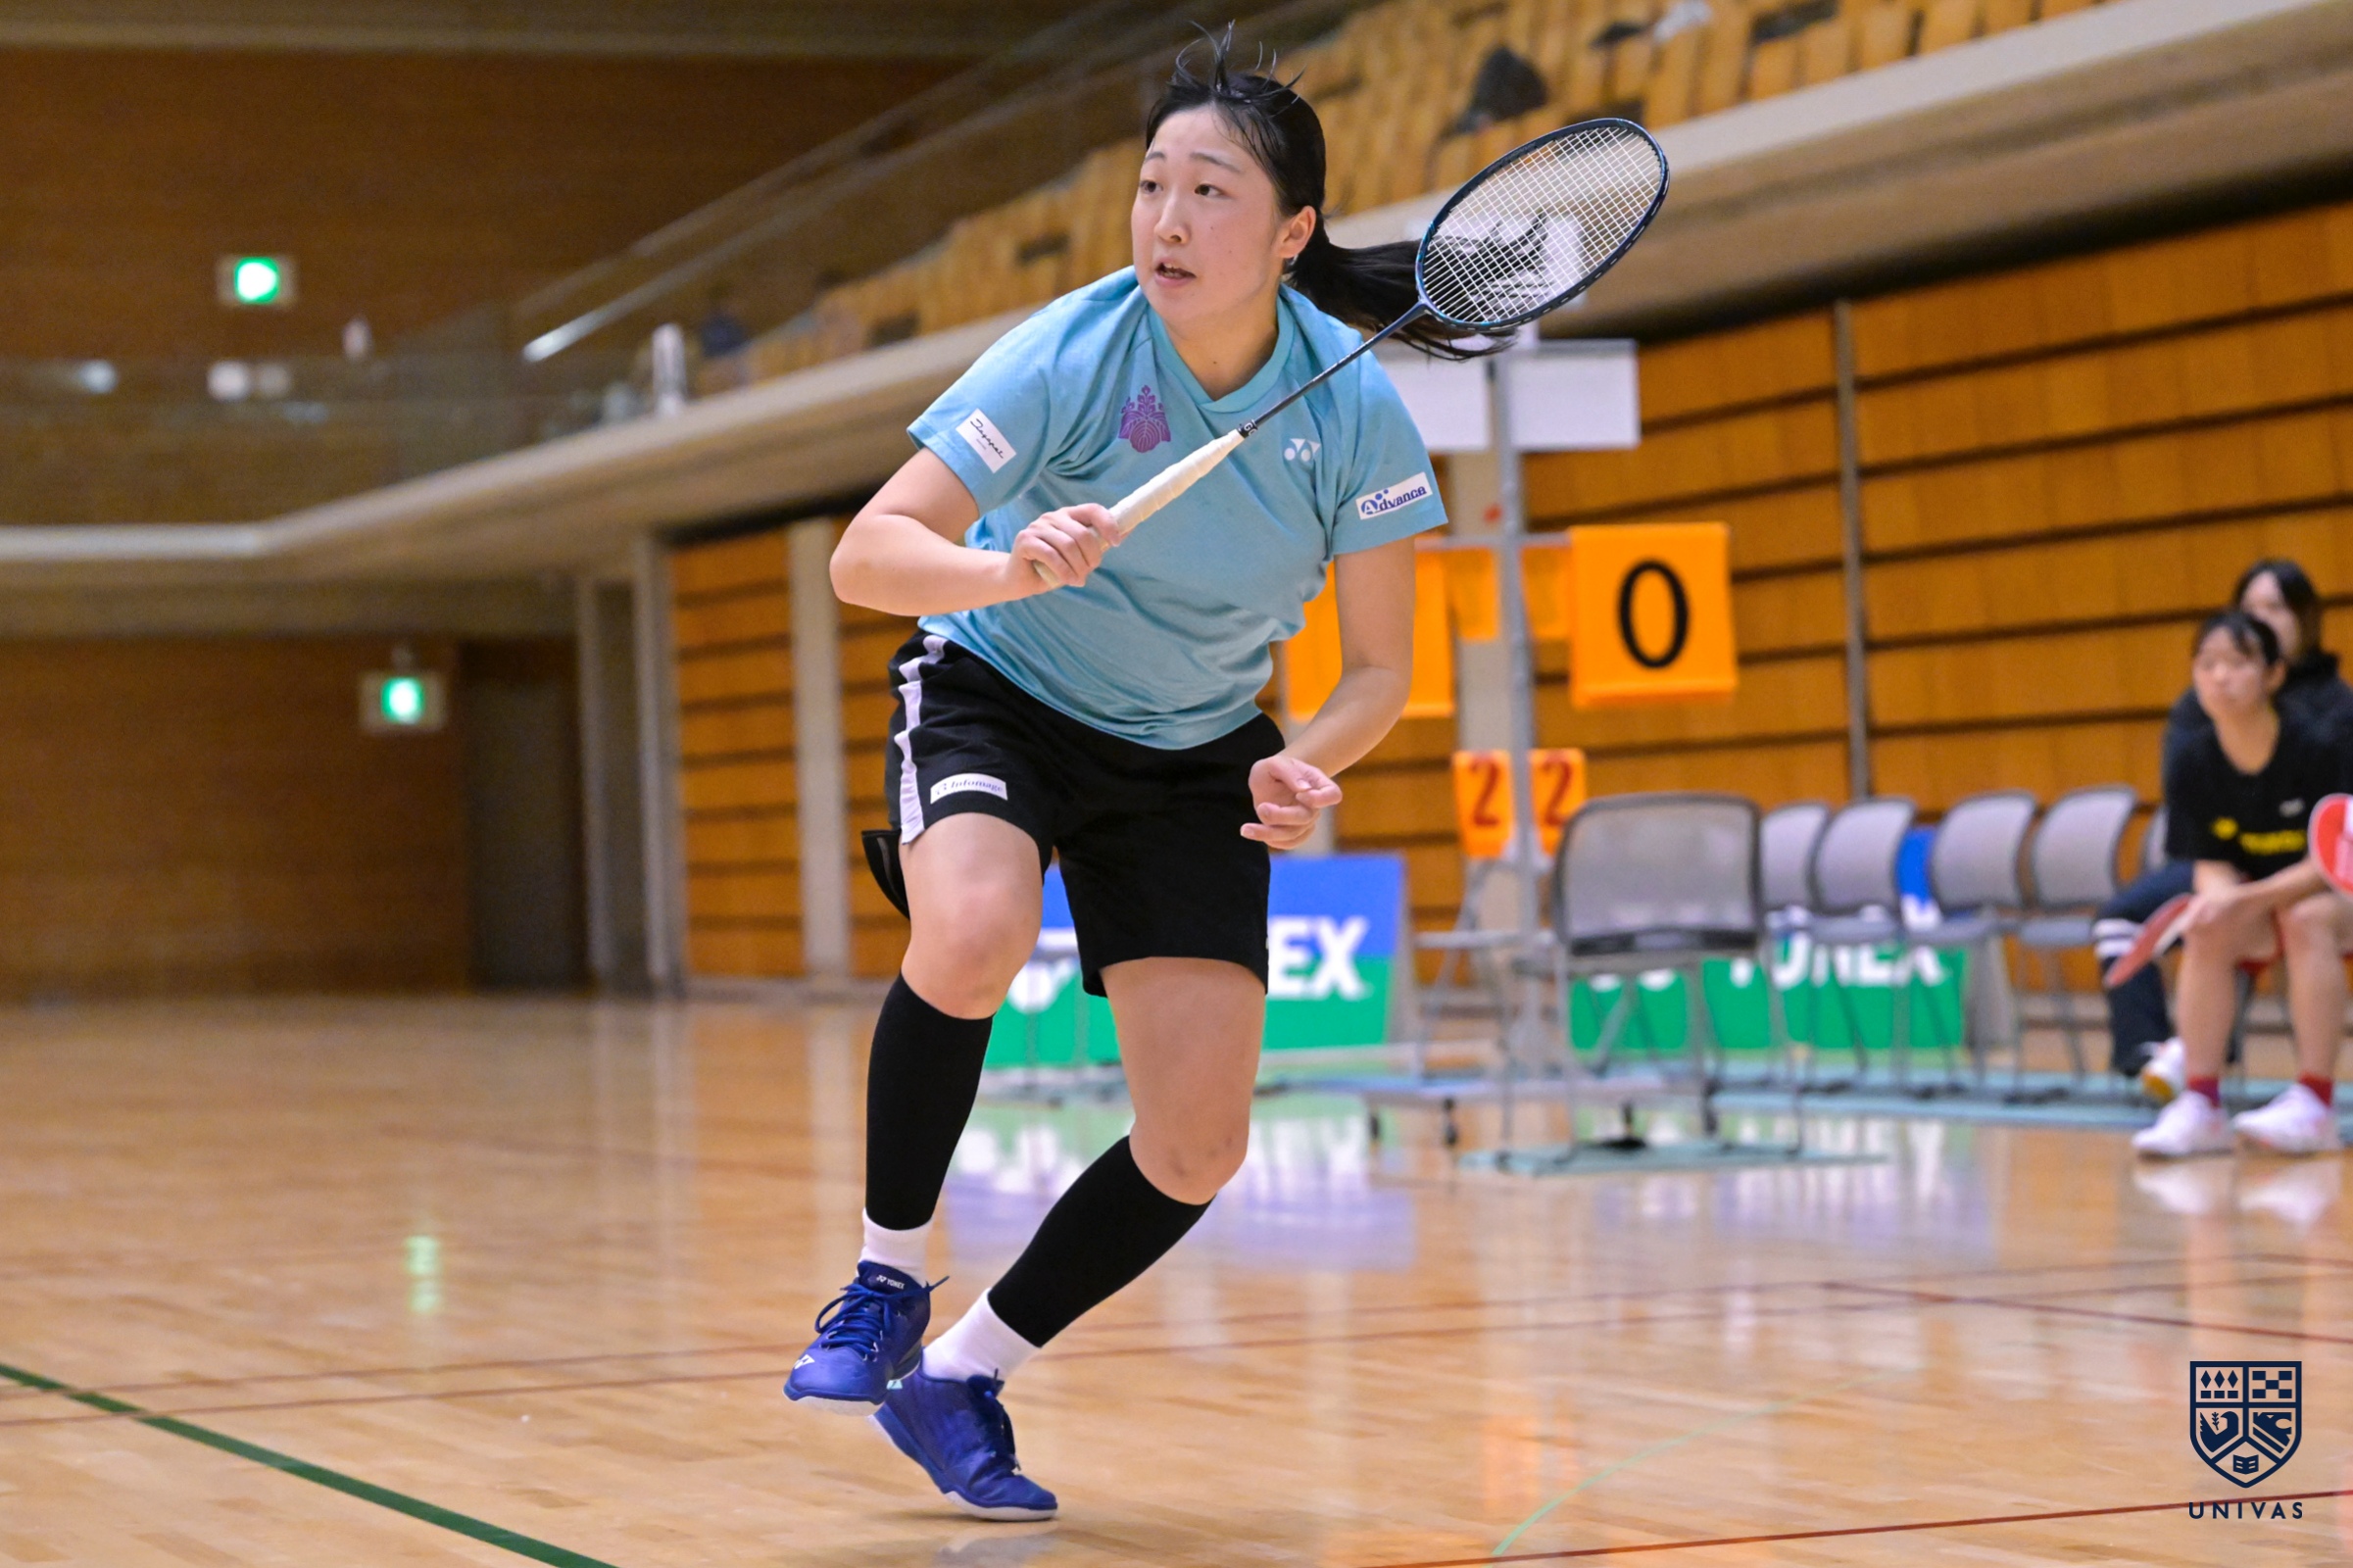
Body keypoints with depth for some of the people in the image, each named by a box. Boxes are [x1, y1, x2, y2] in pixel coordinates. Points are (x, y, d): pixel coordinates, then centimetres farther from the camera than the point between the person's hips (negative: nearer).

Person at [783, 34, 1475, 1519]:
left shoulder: (1357, 412, -19)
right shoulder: (1075, 353, -25)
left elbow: (1383, 667, -8)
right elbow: (865, 556, -30)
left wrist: (1307, 766, -28)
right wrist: (1012, 567, -49)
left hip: (1190, 760, 3)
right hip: (997, 696, -3)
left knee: (1199, 1149, -7)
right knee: (972, 935, -36)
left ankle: (965, 1375, 14)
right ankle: (887, 1288, -15)